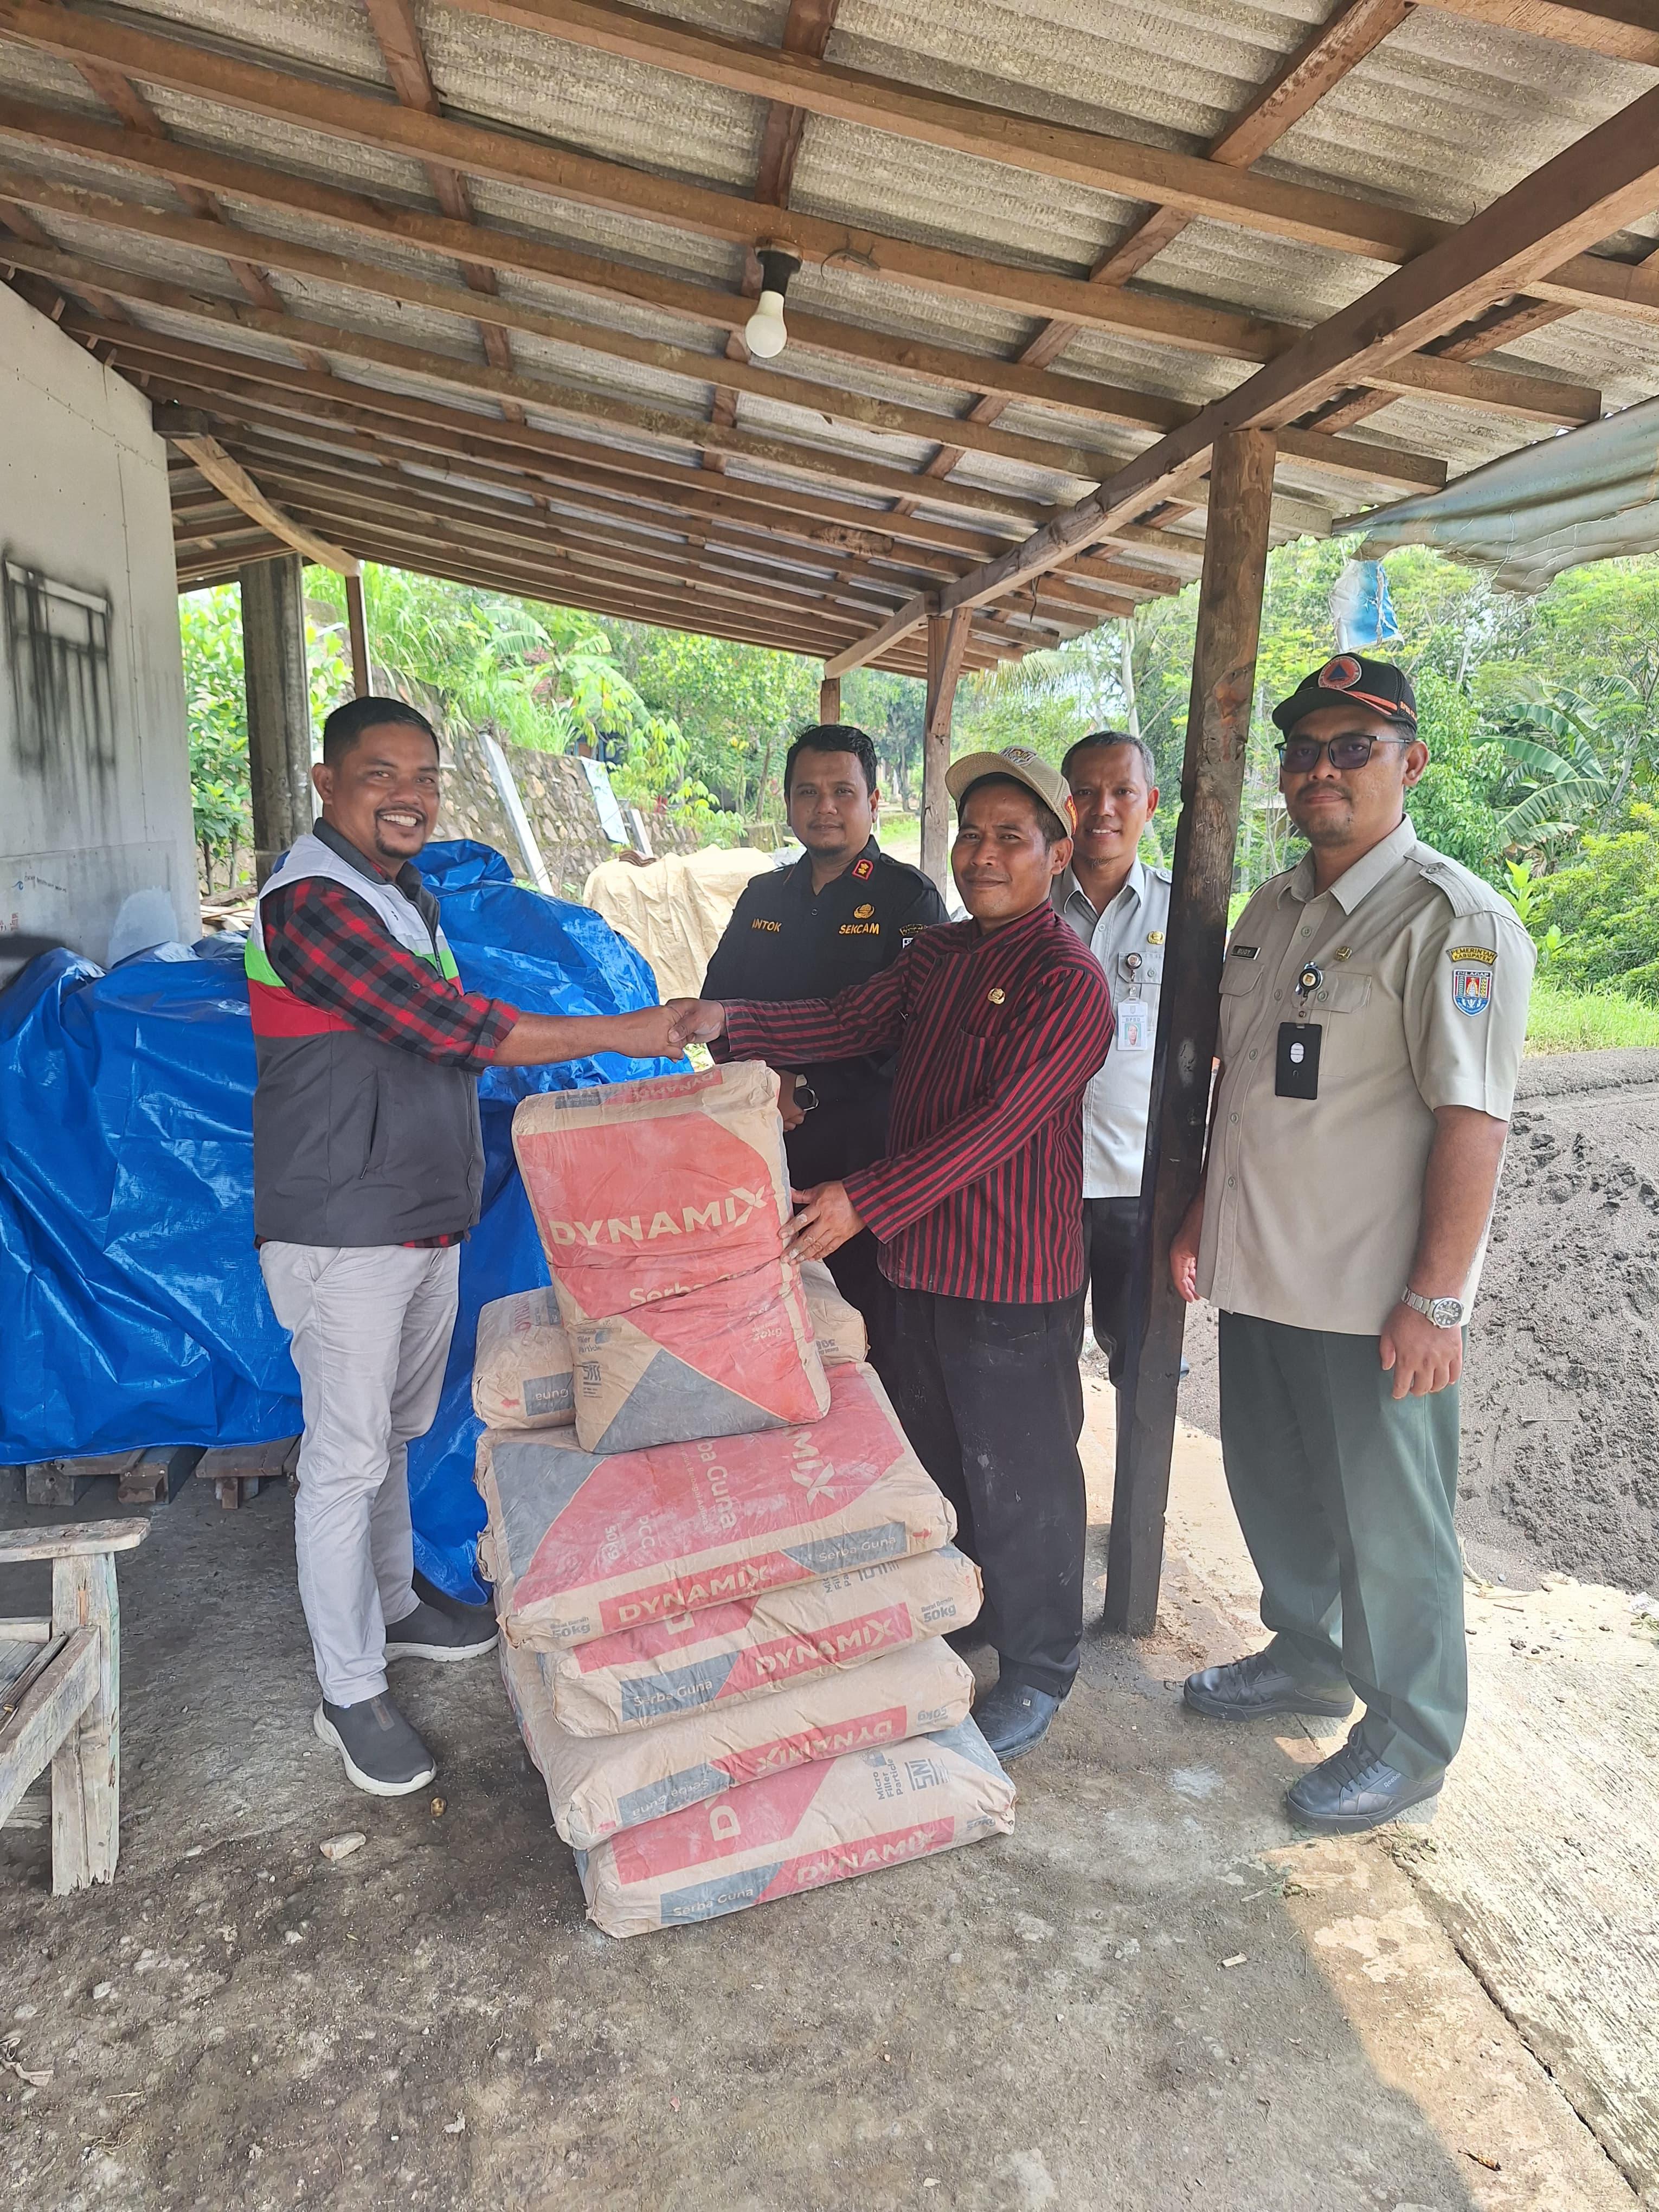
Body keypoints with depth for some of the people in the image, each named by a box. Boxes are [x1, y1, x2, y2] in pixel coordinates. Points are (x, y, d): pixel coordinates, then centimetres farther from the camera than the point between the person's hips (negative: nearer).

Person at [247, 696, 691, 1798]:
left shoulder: (411, 893, 11)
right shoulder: (309, 905, -20)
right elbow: (450, 1025, -26)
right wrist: (622, 1033, -22)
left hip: (428, 1214, 9)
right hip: (343, 1232, -8)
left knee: (395, 1432, 22)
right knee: (348, 1457, 3)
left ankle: (392, 1605, 41)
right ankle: (351, 1693, 18)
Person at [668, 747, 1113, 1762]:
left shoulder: (1068, 980, -17)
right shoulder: (940, 954, 9)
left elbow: (1001, 1121, -25)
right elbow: (849, 1021, 3)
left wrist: (865, 1201, -30)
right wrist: (732, 1021, -13)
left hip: (1013, 1277, -7)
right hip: (922, 1258, 8)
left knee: (1019, 1478, 7)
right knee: (933, 1454, 22)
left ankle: (1037, 1670, 28)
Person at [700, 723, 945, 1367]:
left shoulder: (909, 897, -2)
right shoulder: (763, 897, 16)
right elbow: (718, 1000, 14)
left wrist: (805, 1085, -12)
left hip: (863, 1147, -5)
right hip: (765, 1141, 5)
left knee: (863, 1327, -1)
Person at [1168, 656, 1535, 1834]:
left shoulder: (1456, 920, -14)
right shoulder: (1273, 909, 11)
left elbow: (1472, 1118, -19)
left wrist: (1436, 1300, -21)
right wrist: (1203, 1215, 15)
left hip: (1373, 1296, -7)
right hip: (1258, 1271, 8)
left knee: (1388, 1522, 8)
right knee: (1272, 1484, 21)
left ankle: (1409, 1742, 29)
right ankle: (1308, 1657, 45)